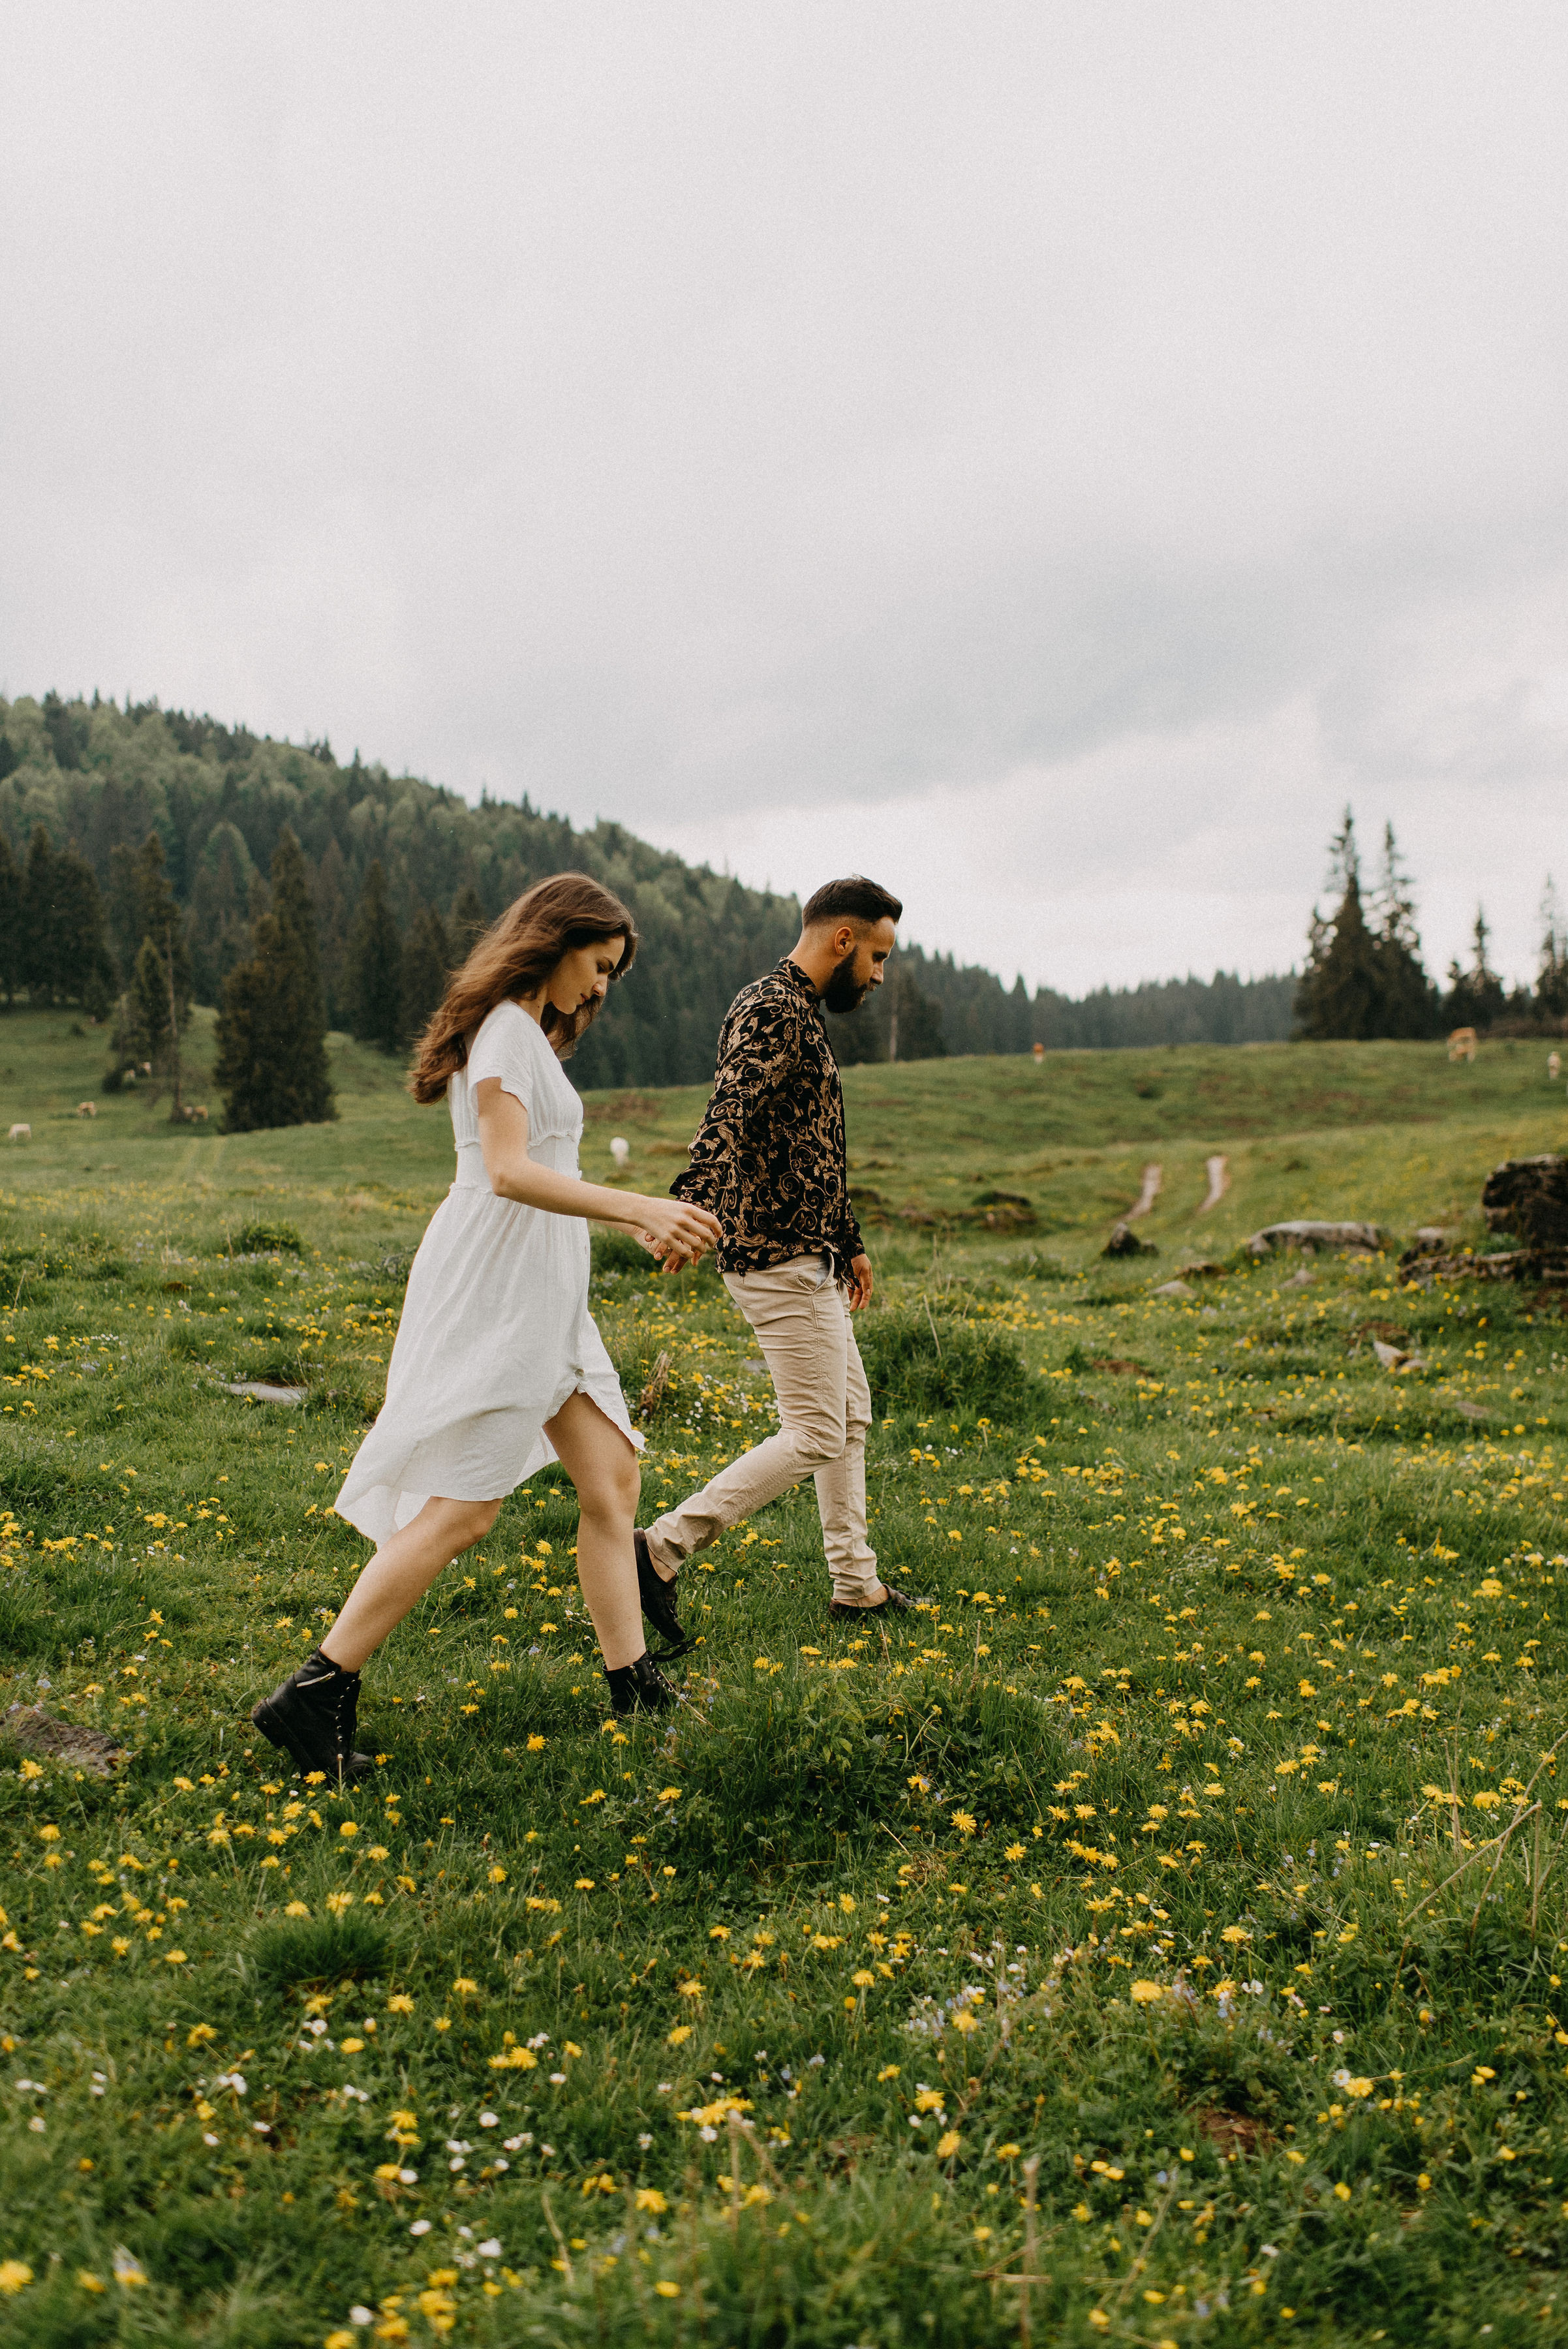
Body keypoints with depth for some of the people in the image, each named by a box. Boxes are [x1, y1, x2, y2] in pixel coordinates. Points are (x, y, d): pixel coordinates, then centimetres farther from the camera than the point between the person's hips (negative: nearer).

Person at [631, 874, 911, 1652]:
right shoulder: (771, 1011, -15)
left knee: (851, 1414, 16)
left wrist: (850, 1242, 31)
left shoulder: (800, 1014, 18)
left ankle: (855, 1583, 26)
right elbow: (728, 1116, -33)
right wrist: (690, 1206, -48)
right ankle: (663, 1548, -5)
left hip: (808, 1256, 11)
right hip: (778, 1258, -11)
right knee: (815, 1435, -8)